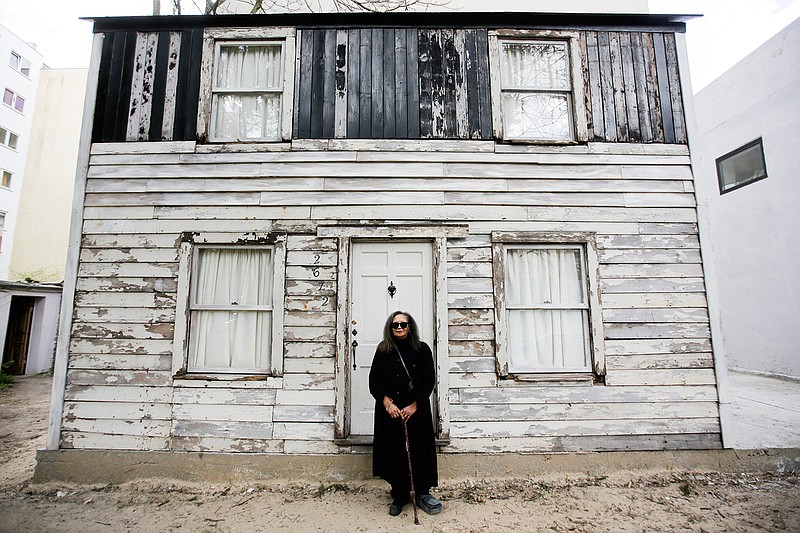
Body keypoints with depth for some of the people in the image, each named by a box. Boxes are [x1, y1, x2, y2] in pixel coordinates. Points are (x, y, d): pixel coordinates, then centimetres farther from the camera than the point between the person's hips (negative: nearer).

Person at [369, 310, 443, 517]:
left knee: (419, 450, 4)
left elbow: (429, 380, -2)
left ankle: (422, 494, 22)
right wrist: (387, 402, -12)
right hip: (390, 410, 1)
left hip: (417, 409, -1)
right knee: (394, 452, 6)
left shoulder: (422, 349, 0)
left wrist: (414, 405, -10)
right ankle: (399, 496, 23)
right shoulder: (383, 351, 3)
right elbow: (374, 380, 1)